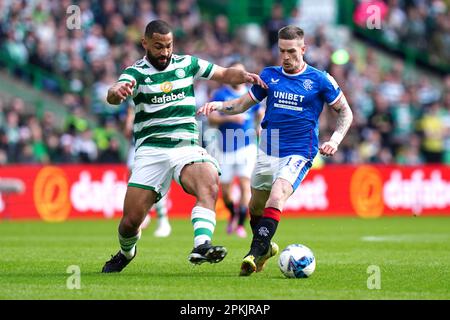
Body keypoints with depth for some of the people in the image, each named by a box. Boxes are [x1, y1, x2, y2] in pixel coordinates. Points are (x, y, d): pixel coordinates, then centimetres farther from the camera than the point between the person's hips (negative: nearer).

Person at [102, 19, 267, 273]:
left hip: (187, 147, 2)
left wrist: (244, 76, -3)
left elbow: (225, 74, 19)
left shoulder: (187, 64, 11)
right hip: (150, 151, -2)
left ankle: (202, 246, -46)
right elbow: (113, 97, -20)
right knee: (131, 220, -3)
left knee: (209, 185, -32)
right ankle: (126, 253, 30)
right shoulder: (136, 72, 0)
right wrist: (118, 91, -45)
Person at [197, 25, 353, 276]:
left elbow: (346, 113, 6)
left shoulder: (320, 79, -2)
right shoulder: (269, 75, 7)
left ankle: (256, 253, -30)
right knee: (256, 205, 12)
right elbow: (242, 104, 16)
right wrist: (218, 105, -2)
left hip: (299, 153, -5)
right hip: (267, 152, 5)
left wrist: (335, 141, -8)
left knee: (277, 196, -27)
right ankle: (265, 246, 40)